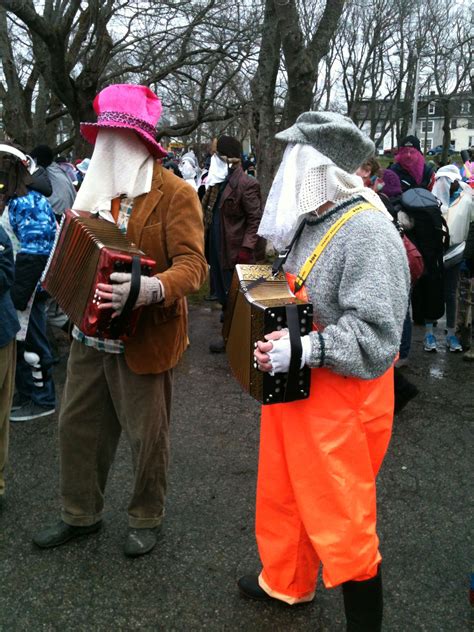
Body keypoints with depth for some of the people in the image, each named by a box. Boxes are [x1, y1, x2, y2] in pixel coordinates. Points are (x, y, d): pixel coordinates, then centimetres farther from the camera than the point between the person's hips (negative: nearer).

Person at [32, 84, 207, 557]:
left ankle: (146, 519, 32)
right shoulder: (95, 188, 10)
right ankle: (81, 514, 35)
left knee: (147, 436, 8)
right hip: (90, 335, 7)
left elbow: (192, 265, -21)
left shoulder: (174, 194, -12)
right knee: (77, 425, 14)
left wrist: (152, 288, -39)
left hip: (143, 338, -6)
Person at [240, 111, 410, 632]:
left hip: (342, 398, -9)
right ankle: (286, 583, 47)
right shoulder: (314, 219, 7)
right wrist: (274, 328, 8)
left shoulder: (368, 231, -21)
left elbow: (376, 334, -27)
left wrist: (304, 349, -31)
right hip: (294, 385, 9)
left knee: (340, 519, 4)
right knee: (284, 490, 24)